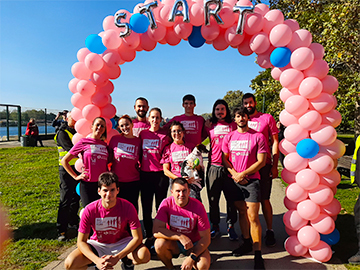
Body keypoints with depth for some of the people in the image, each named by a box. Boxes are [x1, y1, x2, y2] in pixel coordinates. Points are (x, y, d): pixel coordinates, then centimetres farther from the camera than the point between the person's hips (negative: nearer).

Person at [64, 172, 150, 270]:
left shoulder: (127, 207, -22)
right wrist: (97, 260, -30)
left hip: (121, 243, -1)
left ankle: (127, 260, 6)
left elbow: (137, 238, -19)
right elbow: (81, 241, -14)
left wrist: (117, 257, -30)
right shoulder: (89, 210, -20)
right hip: (97, 244, 1)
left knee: (145, 256, -29)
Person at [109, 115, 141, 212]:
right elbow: (108, 157, 9)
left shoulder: (138, 141, 2)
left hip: (133, 182, 0)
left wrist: (139, 167, -3)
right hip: (116, 181, 0)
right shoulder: (115, 139, 1)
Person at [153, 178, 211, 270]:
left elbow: (206, 238, -16)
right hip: (174, 242, 1)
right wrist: (181, 237, -32)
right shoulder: (167, 203, -17)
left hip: (194, 244, -1)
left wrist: (192, 257, -26)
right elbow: (156, 231, -24)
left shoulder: (198, 207, -20)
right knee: (160, 243, -29)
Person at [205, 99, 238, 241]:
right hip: (213, 166, 1)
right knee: (213, 198, 6)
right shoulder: (210, 126, 10)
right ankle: (215, 226, 22)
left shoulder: (233, 125, 8)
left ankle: (231, 226, 19)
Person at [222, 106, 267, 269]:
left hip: (251, 180, -4)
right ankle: (246, 243, 31)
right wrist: (234, 174, -6)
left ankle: (258, 254, 4)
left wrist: (243, 174, -12)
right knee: (242, 212, 14)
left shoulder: (258, 136, -4)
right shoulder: (229, 137, 8)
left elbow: (261, 161, -7)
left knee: (253, 216, -6)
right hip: (234, 180, 4)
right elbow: (224, 158, 10)